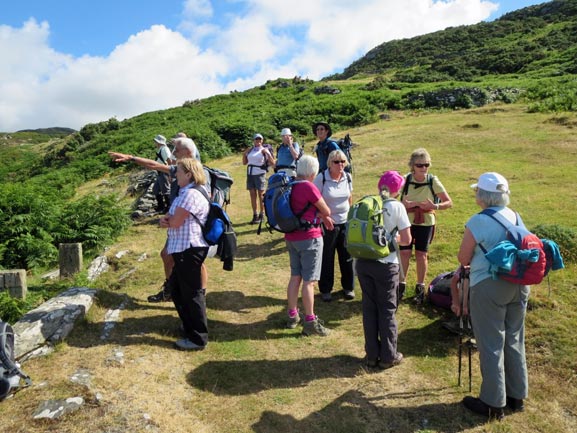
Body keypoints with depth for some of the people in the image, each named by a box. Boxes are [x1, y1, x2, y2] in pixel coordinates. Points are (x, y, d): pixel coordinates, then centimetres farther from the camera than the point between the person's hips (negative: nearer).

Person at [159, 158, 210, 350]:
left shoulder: (190, 195, -19)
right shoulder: (185, 192, 16)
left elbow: (175, 222, -21)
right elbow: (172, 220, 16)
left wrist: (167, 220, 2)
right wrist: (165, 219, -7)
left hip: (189, 250, -11)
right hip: (183, 249, 11)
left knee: (191, 293, -1)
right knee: (176, 287, 22)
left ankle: (198, 338, 12)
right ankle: (190, 326, 38)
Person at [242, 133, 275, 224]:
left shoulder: (264, 150, 1)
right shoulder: (250, 150, 13)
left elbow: (272, 163, -6)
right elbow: (244, 163, 20)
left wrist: (268, 154, -17)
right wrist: (244, 154, 5)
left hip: (260, 174, -4)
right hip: (250, 174, 4)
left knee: (261, 195, -2)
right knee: (252, 195, 4)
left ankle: (261, 215, 5)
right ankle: (255, 215, 10)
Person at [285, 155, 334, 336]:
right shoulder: (309, 187, -18)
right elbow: (326, 211, -10)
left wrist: (322, 217, 4)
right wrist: (321, 214, 11)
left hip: (291, 237, 8)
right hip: (309, 238, -8)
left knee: (295, 276, 17)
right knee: (309, 280, -1)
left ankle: (292, 316, 27)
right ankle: (310, 322, 7)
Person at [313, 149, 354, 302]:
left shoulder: (347, 177, 0)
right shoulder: (321, 178, -14)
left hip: (345, 222, 4)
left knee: (347, 257, 11)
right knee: (326, 259, 8)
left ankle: (348, 287, 29)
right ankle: (325, 290, 23)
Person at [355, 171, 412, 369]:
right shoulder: (396, 206, -8)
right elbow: (406, 240, -7)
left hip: (363, 262, 3)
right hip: (385, 264, -3)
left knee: (369, 308, 14)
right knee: (387, 310, 12)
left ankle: (372, 355, 26)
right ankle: (388, 356, 23)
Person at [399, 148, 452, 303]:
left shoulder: (433, 181, -10)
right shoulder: (405, 180, -10)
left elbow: (449, 202, -6)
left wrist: (435, 206, -24)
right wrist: (403, 204, -23)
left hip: (426, 223, 0)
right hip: (407, 222, 0)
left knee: (421, 255, 7)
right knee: (405, 253, 0)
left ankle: (420, 287, 24)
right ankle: (401, 284, 18)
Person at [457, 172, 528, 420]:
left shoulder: (478, 222, -16)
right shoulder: (516, 217, 4)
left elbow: (463, 258, -12)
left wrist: (473, 259, 11)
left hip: (489, 287, -7)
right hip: (518, 285, 7)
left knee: (491, 345, 5)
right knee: (514, 341, 18)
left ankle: (493, 404, 16)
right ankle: (517, 397, 33)